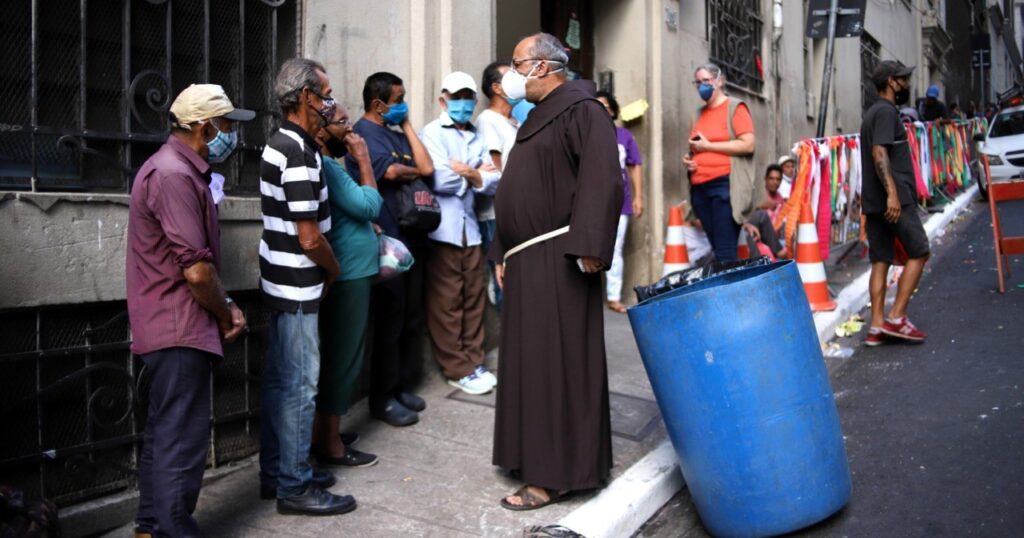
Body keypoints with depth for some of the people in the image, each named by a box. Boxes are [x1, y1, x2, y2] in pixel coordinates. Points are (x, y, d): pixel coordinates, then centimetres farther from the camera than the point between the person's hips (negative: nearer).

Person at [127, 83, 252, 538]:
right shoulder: (174, 175, -19)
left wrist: (224, 306, 9)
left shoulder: (179, 169, 15)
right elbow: (196, 270, -23)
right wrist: (226, 313, -7)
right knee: (182, 440, -4)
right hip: (179, 329, -11)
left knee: (164, 433, 18)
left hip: (173, 327, 11)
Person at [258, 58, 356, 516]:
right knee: (299, 384, -1)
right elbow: (310, 238, -20)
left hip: (282, 283, 10)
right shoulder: (298, 152, -20)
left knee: (280, 380, 16)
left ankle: (275, 472, 28)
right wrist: (334, 270, -4)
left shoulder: (282, 143, 12)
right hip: (297, 287, -10)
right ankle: (295, 487, 10)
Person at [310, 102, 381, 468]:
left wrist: (367, 228, 9)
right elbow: (369, 205, -20)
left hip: (349, 274, 11)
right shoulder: (326, 168, -18)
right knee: (343, 358, -3)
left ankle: (323, 432, 27)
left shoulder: (331, 165, 15)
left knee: (335, 356, 16)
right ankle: (331, 445, 7)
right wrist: (364, 160, -12)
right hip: (346, 277, -11)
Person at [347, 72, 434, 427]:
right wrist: (416, 171, 3)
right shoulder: (363, 133, -7)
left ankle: (403, 386, 25)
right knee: (389, 320, -1)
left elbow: (427, 168, 4)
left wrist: (408, 126, 7)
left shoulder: (397, 133, 16)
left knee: (412, 317, 12)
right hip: (386, 240, -8)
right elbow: (392, 172, -18)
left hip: (412, 238, 8)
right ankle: (383, 398, 10)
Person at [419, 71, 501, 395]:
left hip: (470, 229, 6)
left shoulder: (477, 138, 14)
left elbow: (493, 182, 5)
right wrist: (477, 174, -2)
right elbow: (440, 180, -17)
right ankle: (458, 371, 10)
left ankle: (473, 363, 22)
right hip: (442, 230, -6)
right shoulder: (432, 133, -3)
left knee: (474, 300, 11)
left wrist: (467, 172, -12)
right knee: (447, 304, 1)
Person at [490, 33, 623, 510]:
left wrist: (588, 248, -25)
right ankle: (539, 456, 22)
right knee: (532, 362, 12)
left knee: (556, 362, -5)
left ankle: (554, 474, 3)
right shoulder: (536, 119, 22)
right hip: (527, 260, 9)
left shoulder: (581, 110, -6)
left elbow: (602, 180, -18)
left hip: (558, 259, -9)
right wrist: (504, 254, 20)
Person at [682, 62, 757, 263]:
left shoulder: (735, 107, 1)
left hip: (725, 185, -7)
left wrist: (708, 146, -10)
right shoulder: (701, 113, 20)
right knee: (716, 249, 7)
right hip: (700, 188, 7)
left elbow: (748, 144, -10)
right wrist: (689, 159, 9)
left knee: (726, 253, -10)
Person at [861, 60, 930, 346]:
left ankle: (877, 327, 4)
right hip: (894, 199, -9)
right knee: (918, 253, -1)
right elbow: (879, 153, -21)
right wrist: (892, 193, -28)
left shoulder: (873, 113, 22)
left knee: (881, 260, 6)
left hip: (874, 201, 9)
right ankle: (896, 318, -4)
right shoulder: (886, 111, -9)